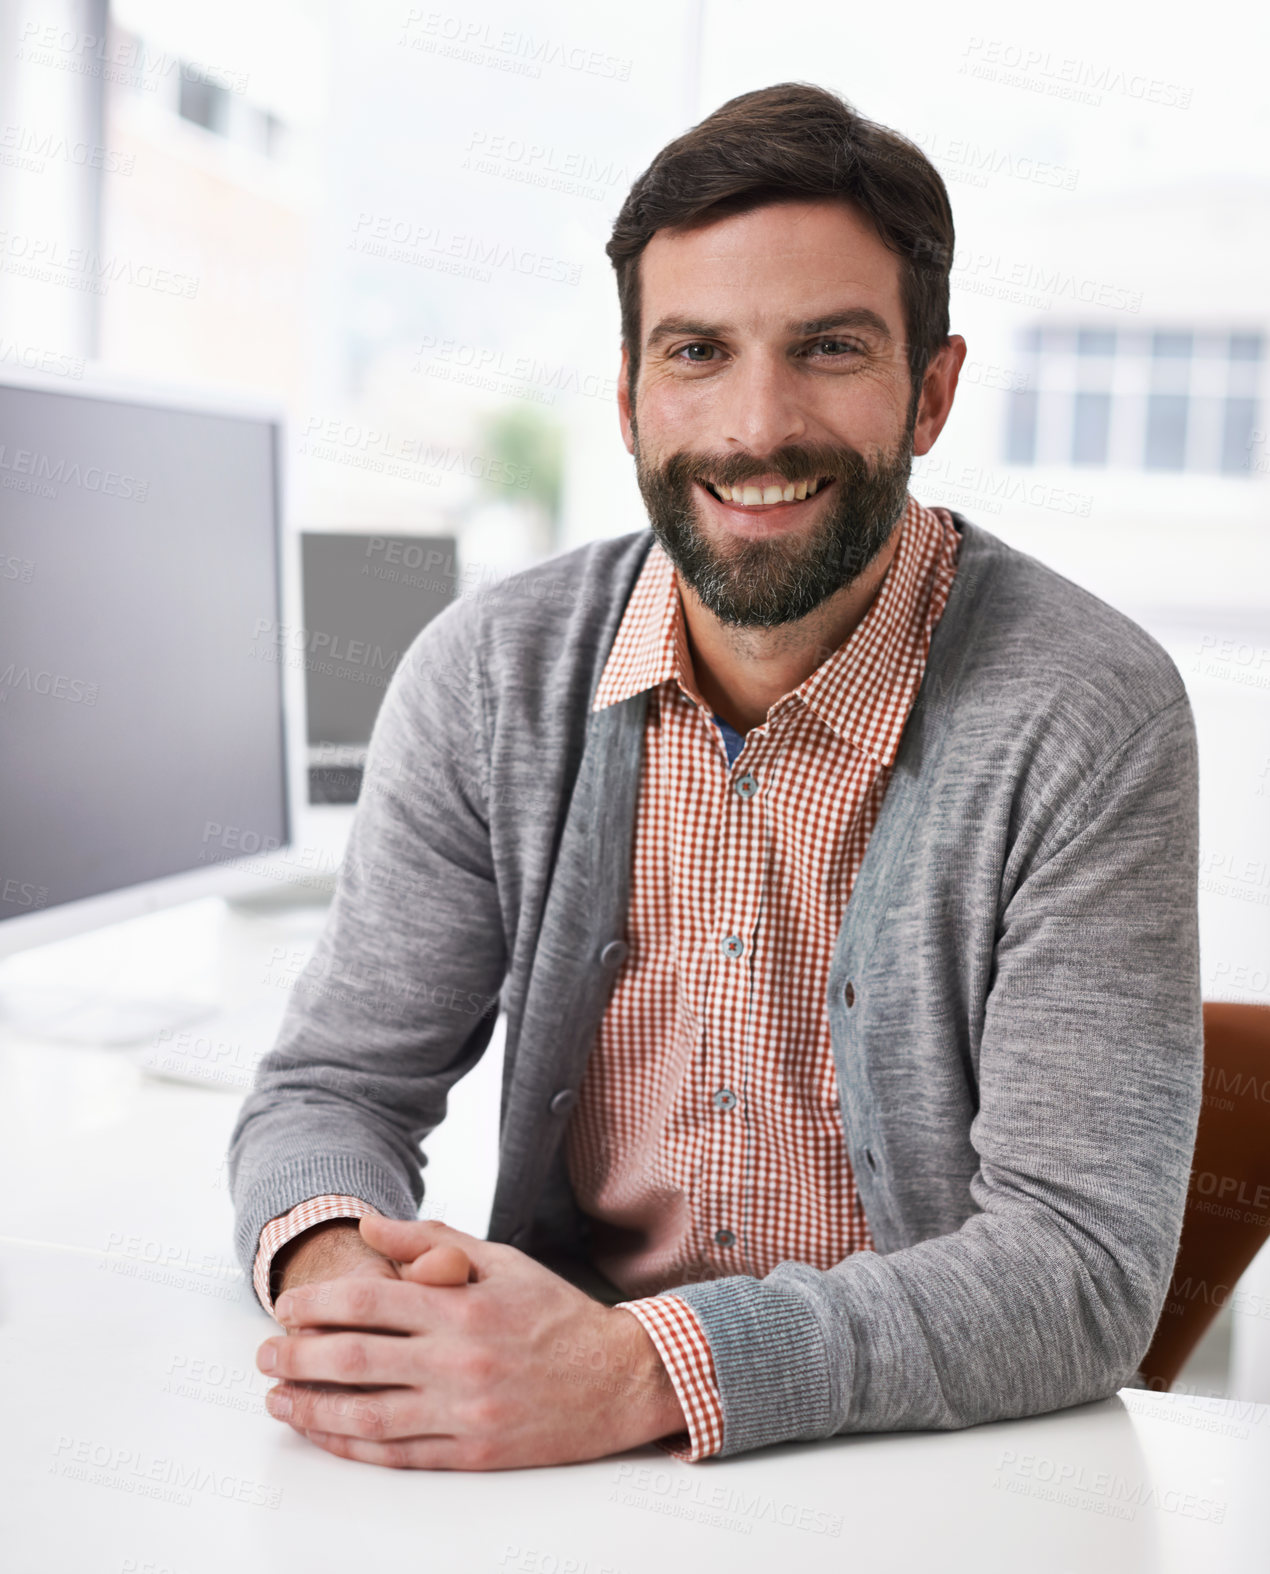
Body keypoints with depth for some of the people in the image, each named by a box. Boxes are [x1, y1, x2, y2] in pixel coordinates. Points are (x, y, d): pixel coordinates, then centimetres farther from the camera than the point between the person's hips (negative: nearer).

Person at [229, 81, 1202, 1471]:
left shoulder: (1086, 716, -14)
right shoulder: (490, 677, -3)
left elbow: (1084, 1261, -18)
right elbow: (336, 1087, 0)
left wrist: (643, 1370, -31)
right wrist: (332, 1262, -23)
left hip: (937, 1477, -1)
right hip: (553, 1461, 2)